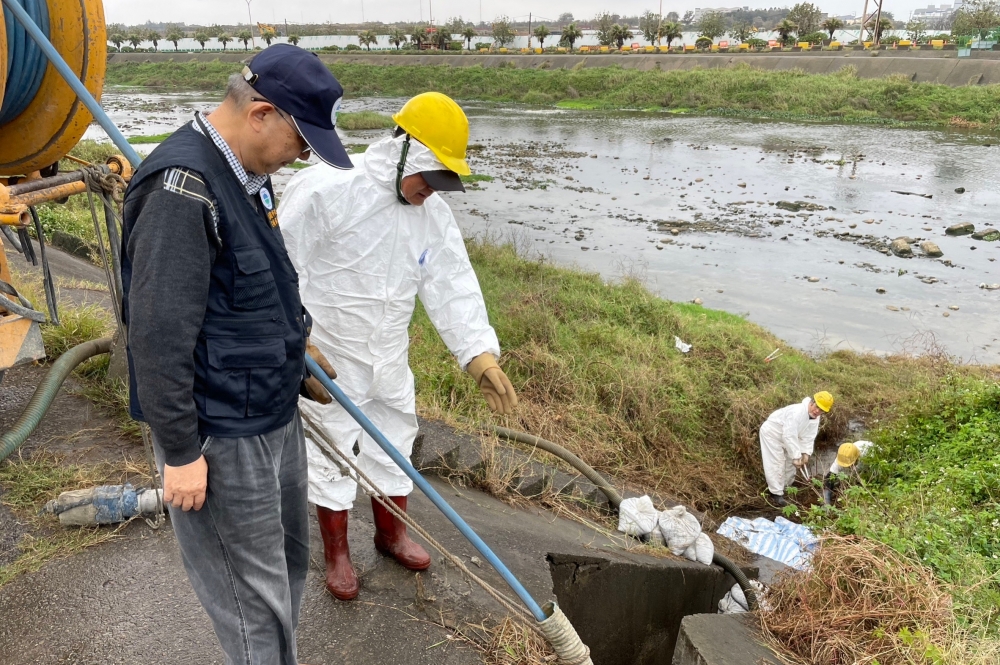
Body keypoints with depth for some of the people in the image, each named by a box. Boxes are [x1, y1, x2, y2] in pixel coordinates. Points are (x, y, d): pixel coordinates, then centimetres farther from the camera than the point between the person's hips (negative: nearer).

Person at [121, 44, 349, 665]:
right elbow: (160, 334, -24)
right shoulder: (182, 188, -24)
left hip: (277, 414, 10)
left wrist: (294, 337, 27)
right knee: (256, 599, 5)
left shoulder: (248, 172, 7)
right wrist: (180, 451, -19)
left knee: (289, 562, 23)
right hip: (221, 438, -9)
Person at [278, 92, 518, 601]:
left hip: (389, 357, 6)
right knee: (332, 453, 9)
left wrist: (480, 354, -15)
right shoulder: (325, 190, -21)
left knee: (393, 444, 19)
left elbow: (453, 287, -5)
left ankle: (391, 531, 43)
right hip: (327, 358, -6)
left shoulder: (433, 216, -2)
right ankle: (336, 552, 30)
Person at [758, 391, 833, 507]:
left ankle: (785, 488, 32)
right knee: (776, 464, -12)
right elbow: (789, 436, -38)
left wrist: (806, 453, -18)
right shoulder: (796, 412, -38)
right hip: (772, 432, -9)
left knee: (790, 462, 15)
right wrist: (796, 457, -34)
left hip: (785, 436, 9)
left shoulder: (815, 418, -9)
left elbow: (808, 437, -5)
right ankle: (776, 494, -5)